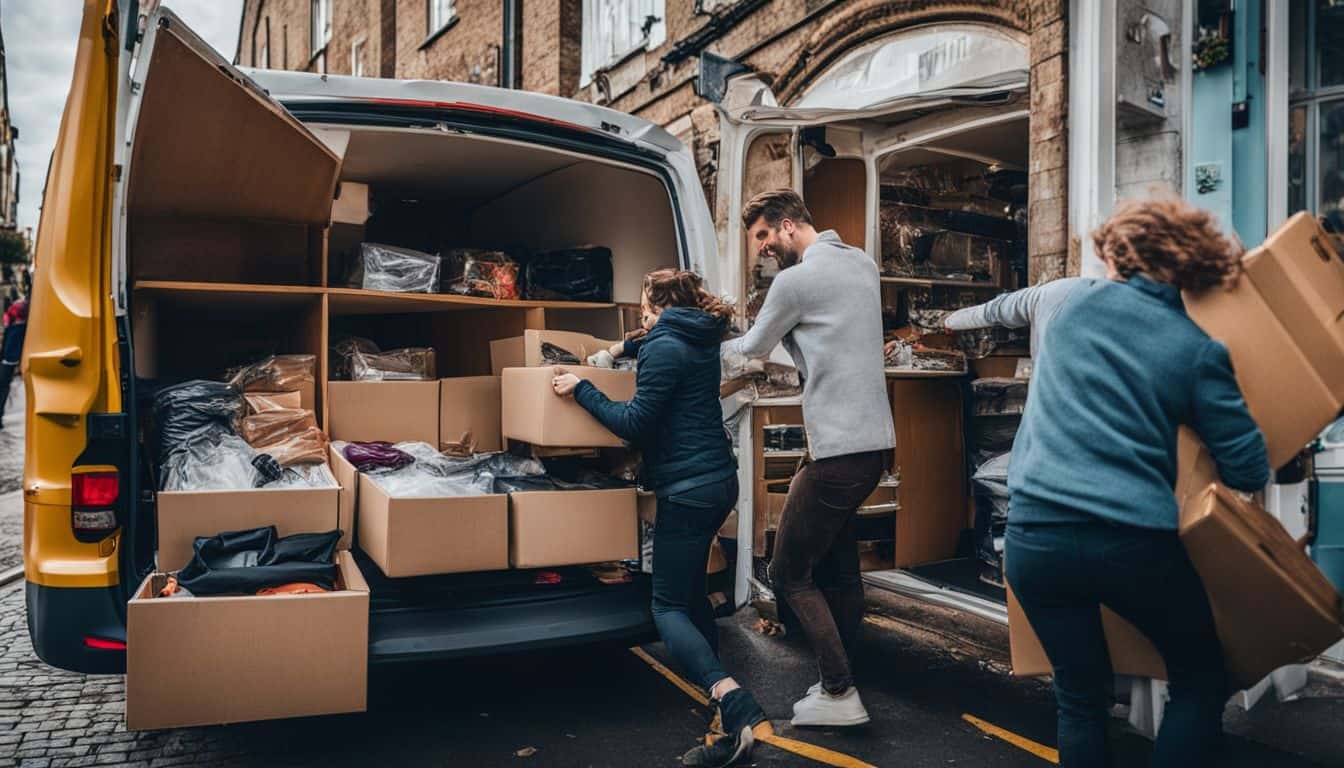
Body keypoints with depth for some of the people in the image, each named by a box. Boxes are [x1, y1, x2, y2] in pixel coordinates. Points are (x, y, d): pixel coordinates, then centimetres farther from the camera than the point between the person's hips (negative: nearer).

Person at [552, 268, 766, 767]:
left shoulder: (664, 348, -14)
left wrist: (581, 389, -7)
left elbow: (635, 424, -15)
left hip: (688, 488, -9)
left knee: (668, 606, -6)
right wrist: (625, 348, 43)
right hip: (719, 479, 9)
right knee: (691, 588, 22)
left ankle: (735, 705, -21)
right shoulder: (699, 339, 13)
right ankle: (719, 689, 29)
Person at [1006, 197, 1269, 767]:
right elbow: (1249, 471, 4)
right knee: (1202, 680, 22)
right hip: (1134, 541, -2)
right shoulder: (1199, 350, 2)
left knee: (1079, 695, 18)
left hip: (1034, 533, 2)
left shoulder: (1075, 300, 6)